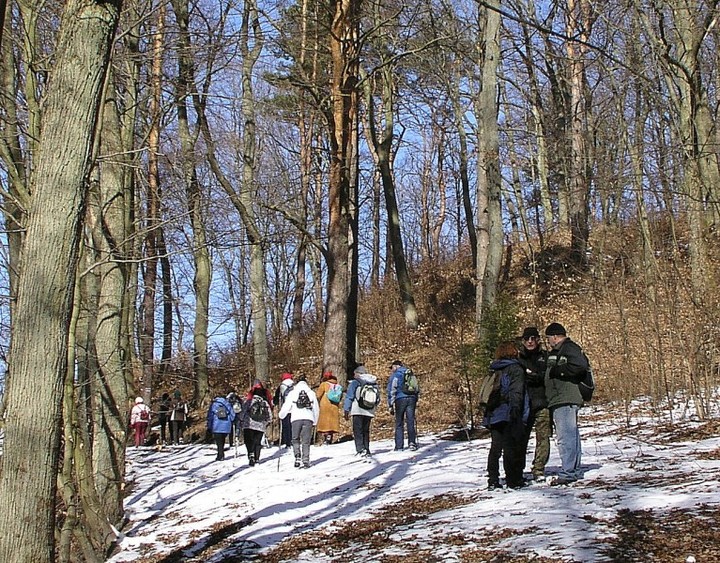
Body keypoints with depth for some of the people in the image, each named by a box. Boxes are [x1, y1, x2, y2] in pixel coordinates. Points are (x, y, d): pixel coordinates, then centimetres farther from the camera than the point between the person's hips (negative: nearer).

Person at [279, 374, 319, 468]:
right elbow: (316, 408, 17)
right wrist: (315, 421, 28)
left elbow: (286, 406, 5)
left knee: (295, 439, 14)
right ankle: (306, 460, -3)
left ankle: (297, 456, -5)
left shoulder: (292, 393, 6)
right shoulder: (311, 393, 13)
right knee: (306, 441, 6)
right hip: (308, 418, 1)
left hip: (296, 418, -1)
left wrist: (281, 415, 24)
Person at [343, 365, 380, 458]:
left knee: (357, 431, -5)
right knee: (366, 431, 15)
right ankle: (366, 450, 12)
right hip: (370, 412, 5)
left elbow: (349, 397, -5)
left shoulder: (355, 383, -3)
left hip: (358, 411, -5)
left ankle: (360, 450, -17)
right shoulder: (374, 383, 13)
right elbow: (378, 399, 17)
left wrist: (346, 411, -3)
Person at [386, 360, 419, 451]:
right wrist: (416, 401, 23)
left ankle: (399, 446, 1)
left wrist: (390, 406, -1)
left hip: (400, 399, -3)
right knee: (410, 422, 4)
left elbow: (391, 391, -1)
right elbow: (418, 389, 21)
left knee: (399, 423, 2)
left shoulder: (394, 375, 4)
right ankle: (412, 442, -9)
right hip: (412, 399, 4)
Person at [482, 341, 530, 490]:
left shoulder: (494, 370, 17)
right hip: (508, 415, -6)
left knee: (495, 448, 9)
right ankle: (513, 480, -5)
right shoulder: (515, 369, -2)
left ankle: (493, 481, 8)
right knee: (511, 448, -4)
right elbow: (516, 391, -13)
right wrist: (515, 408, -18)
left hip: (493, 415, 6)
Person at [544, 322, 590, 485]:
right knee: (571, 435, 13)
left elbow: (581, 365, -24)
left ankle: (568, 472, -12)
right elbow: (548, 372, 30)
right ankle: (575, 471, 19)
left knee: (566, 437, -12)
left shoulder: (569, 348, -9)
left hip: (566, 400, -11)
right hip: (558, 401, 11)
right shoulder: (554, 352, 23)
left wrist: (558, 371, -17)